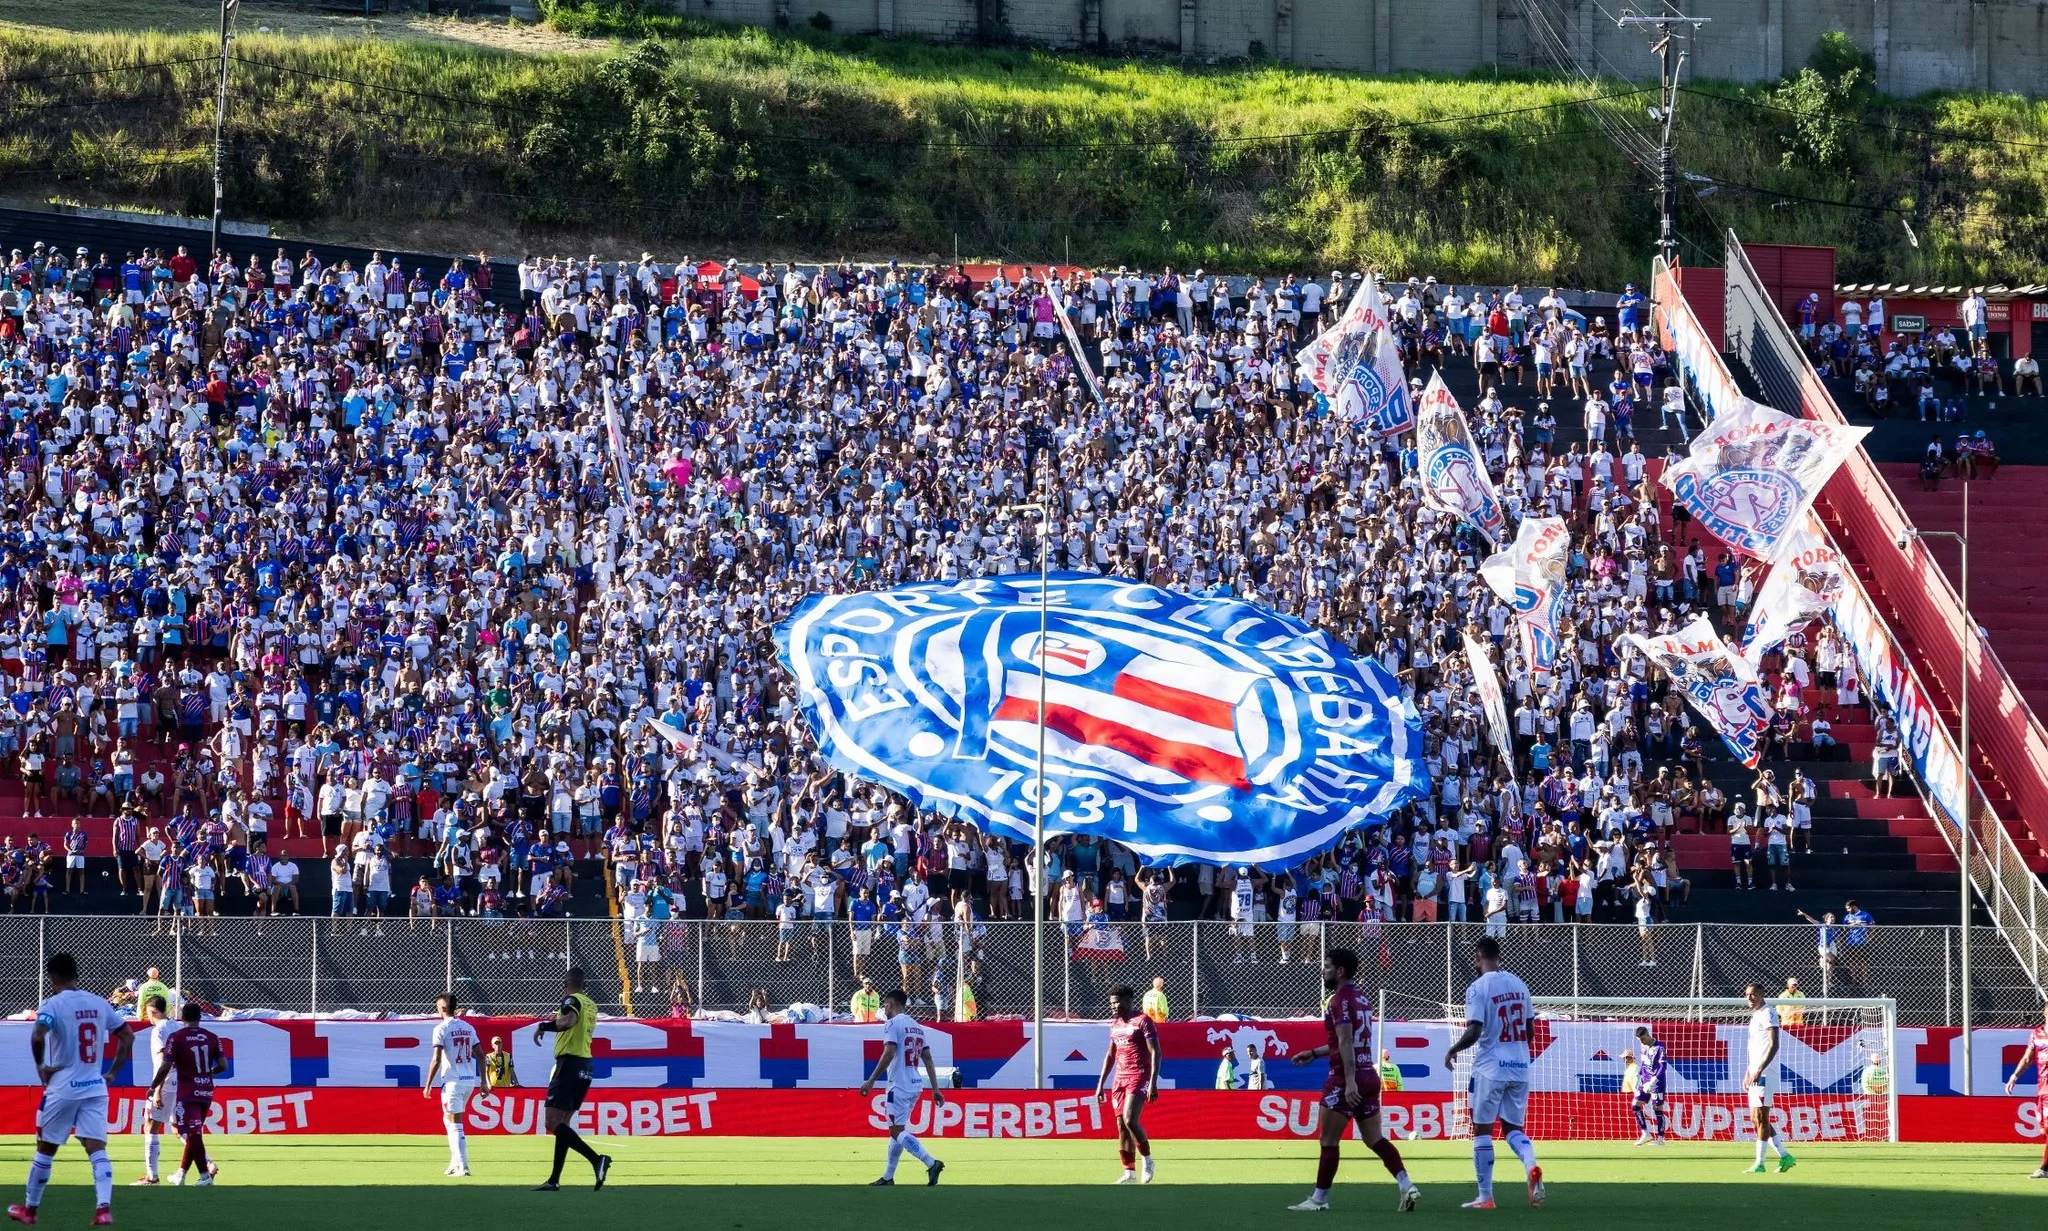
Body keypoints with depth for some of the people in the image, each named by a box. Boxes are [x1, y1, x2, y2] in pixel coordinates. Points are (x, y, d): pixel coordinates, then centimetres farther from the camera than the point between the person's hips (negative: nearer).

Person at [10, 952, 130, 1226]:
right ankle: (104, 1208, -22)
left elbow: (37, 1036, -27)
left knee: (45, 1149, 11)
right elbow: (127, 1036, 13)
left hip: (62, 1088, -4)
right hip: (95, 1087, 4)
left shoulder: (53, 1005, -10)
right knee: (97, 1149, -3)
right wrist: (113, 1071, 14)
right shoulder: (99, 1004, 7)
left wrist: (40, 1067, -11)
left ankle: (29, 1209, 24)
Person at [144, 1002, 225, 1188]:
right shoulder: (212, 1037, 2)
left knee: (193, 1134, -6)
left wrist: (153, 1088, 1)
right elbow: (223, 1065, 0)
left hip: (187, 1093, -5)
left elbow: (165, 1067, -12)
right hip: (206, 1093, 5)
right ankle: (181, 1174, 25)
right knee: (192, 1133, 16)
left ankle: (205, 1175, -13)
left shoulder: (176, 1038, -9)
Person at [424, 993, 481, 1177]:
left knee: (455, 1125, -4)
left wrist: (428, 1085, -7)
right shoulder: (468, 1028, 10)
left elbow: (436, 1060, -13)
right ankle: (455, 1162, 20)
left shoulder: (441, 1029, -8)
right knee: (449, 1119, 20)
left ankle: (463, 1167, -10)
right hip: (470, 1080, 7)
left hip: (453, 1081, -7)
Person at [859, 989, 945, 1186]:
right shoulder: (916, 1026, 16)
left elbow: (889, 1054, -20)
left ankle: (931, 1163, -25)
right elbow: (928, 1059, 15)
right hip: (915, 1086, 9)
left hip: (899, 1086, -9)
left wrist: (871, 1080, -19)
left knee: (897, 1131, -10)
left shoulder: (893, 1024, -8)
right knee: (897, 1130, 16)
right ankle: (888, 1177, 20)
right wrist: (935, 1089, 15)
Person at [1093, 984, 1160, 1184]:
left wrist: (1153, 1083, -20)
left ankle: (1147, 1159, -2)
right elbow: (1110, 1055, 23)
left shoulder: (1142, 1021, -7)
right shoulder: (1115, 1023, 15)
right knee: (1121, 1126, 1)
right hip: (1120, 1077, 7)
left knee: (1130, 1120, -21)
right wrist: (1101, 1083, 19)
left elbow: (1155, 1053, -12)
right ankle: (1130, 1173, 3)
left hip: (1139, 1077, -7)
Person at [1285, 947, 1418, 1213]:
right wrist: (1314, 1053, 31)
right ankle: (1407, 1186, -6)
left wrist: (1350, 1081, -26)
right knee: (1375, 1139, 7)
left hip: (1345, 1080, -9)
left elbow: (1346, 1042, -20)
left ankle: (1319, 1199, 7)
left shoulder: (1340, 1000, -12)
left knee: (1329, 1141, 1)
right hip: (1369, 1077, 9)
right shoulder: (1362, 999, 16)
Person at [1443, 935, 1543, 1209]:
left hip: (1491, 1068, -5)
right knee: (1513, 1128, 13)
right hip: (1520, 1067, 5)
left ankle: (1485, 1197, 6)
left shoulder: (1478, 988, -11)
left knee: (1482, 1130, 5)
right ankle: (1531, 1166, -17)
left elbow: (1473, 1032, -18)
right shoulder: (1518, 984, 9)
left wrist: (1452, 1051, -1)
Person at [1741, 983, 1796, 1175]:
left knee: (1761, 1117, -8)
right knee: (1756, 1118, 10)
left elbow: (1774, 1045, -19)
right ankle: (1784, 1156, 14)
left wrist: (1759, 1070, -24)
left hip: (1765, 1074, -10)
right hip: (1755, 1074, 10)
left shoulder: (1767, 1014, -11)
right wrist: (1748, 1072, 23)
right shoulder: (1755, 1015, 19)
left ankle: (1759, 1164, -7)